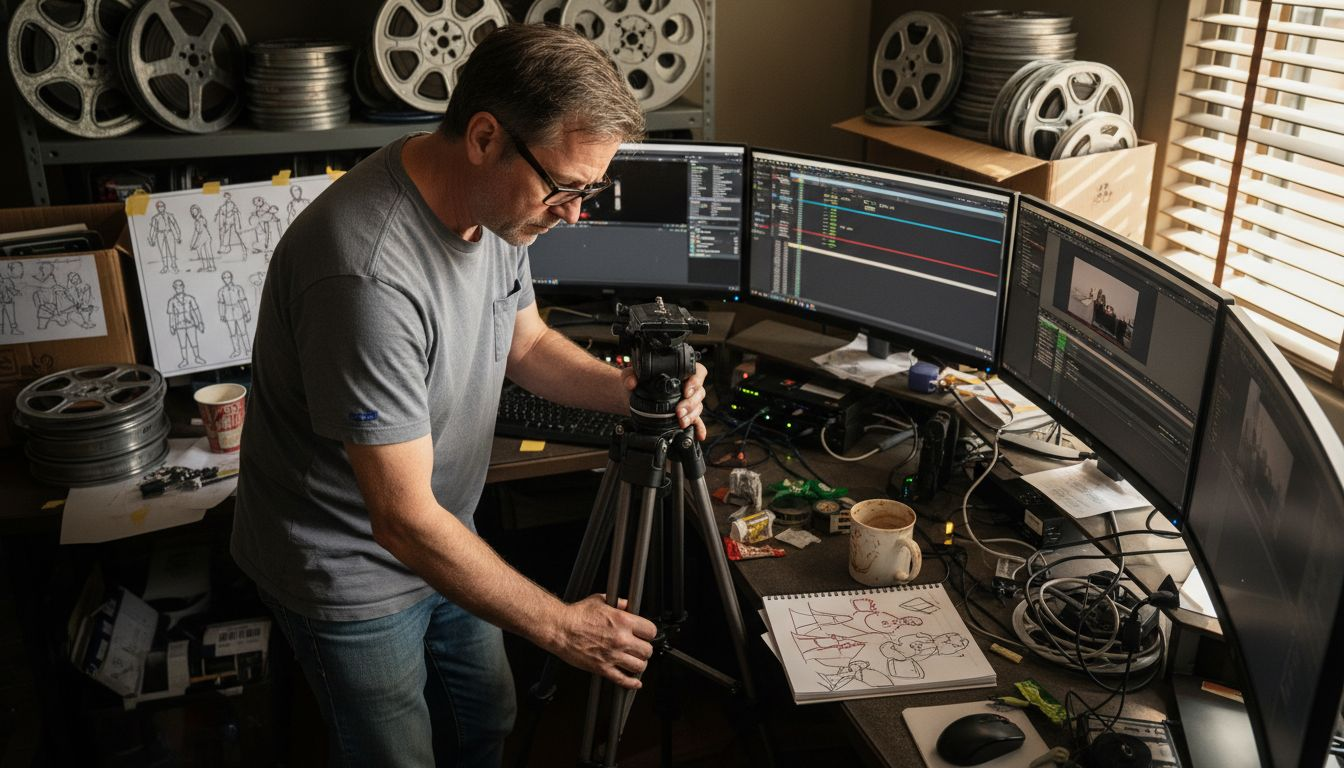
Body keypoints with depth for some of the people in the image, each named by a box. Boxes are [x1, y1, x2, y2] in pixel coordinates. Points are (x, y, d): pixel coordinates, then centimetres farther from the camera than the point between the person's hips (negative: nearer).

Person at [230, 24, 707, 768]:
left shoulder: (496, 201, -11)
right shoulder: (368, 275, -37)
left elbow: (526, 342, 6)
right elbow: (405, 520, -33)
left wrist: (628, 390, -14)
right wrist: (560, 628, -24)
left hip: (442, 530, 7)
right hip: (349, 566, -7)